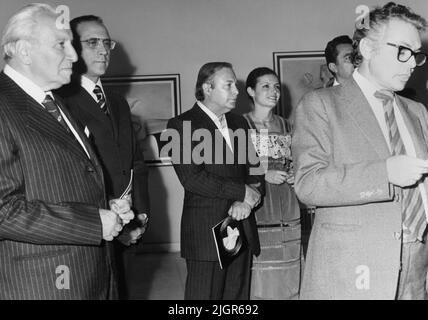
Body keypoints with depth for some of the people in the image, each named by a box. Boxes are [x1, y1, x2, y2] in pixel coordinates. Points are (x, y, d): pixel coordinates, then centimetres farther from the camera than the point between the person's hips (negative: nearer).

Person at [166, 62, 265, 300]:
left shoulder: (239, 123, 15)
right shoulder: (181, 125, -6)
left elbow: (254, 168, 12)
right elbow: (192, 178, -16)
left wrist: (248, 200, -8)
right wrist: (243, 191, -13)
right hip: (206, 233, -5)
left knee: (238, 294, 10)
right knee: (205, 294, 1)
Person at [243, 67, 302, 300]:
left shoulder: (284, 125, 13)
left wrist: (293, 175, 2)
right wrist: (264, 174, -14)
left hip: (286, 207, 5)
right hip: (256, 205, -4)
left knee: (286, 273, 5)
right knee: (258, 273, -3)